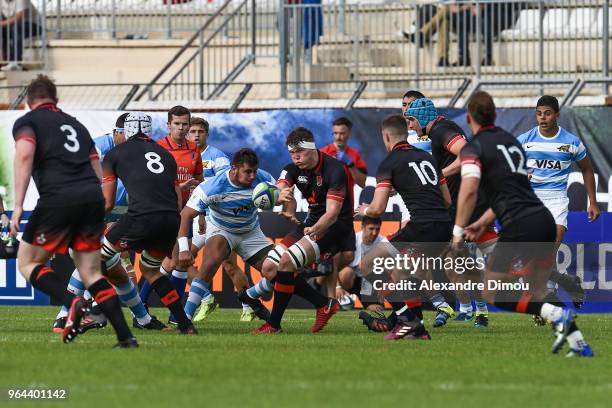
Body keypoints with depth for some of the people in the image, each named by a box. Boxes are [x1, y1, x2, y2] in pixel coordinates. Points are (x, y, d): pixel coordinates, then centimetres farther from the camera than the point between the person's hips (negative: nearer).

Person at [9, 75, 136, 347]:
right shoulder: (74, 124, 27)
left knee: (28, 264, 9)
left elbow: (24, 154, -10)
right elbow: (98, 169, 22)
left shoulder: (26, 122, 10)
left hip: (58, 200, -5)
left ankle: (73, 304, -17)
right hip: (93, 197, 5)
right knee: (91, 273, 13)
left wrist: (18, 205, -15)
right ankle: (125, 336, 0)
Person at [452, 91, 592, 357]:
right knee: (537, 292, 20)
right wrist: (483, 223, 30)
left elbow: (469, 190, -19)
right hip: (545, 220, 8)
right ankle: (579, 344, 5)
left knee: (493, 293, 2)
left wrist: (458, 232, -13)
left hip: (521, 227, -8)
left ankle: (557, 315, -16)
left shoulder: (474, 148, -3)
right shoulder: (511, 141, 21)